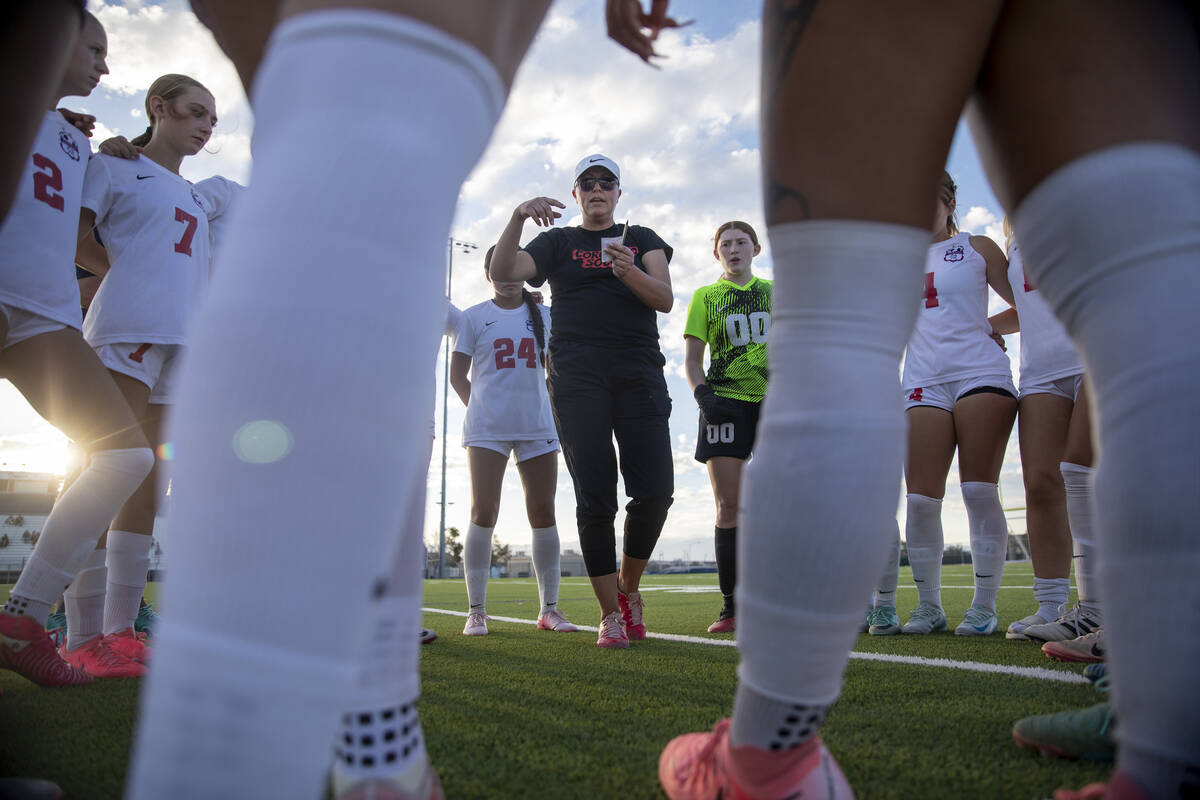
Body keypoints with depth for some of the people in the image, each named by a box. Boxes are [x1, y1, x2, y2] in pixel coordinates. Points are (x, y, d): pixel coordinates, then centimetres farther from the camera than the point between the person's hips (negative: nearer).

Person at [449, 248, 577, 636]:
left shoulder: (544, 316, 13)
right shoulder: (474, 317, 6)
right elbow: (457, 375, 9)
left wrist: (554, 409, 9)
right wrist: (479, 410, 0)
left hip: (537, 428, 2)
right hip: (487, 429, -2)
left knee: (543, 513, 2)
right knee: (483, 512, -6)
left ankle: (549, 608, 10)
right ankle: (476, 611, 1)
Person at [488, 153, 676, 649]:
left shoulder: (642, 239, 20)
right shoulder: (558, 242, 18)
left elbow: (665, 299, 3)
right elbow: (502, 273, 0)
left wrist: (630, 273, -18)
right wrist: (518, 218, -15)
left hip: (639, 370, 1)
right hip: (576, 374, -1)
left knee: (655, 491, -9)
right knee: (595, 498, -7)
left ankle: (628, 587, 16)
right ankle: (610, 614, 3)